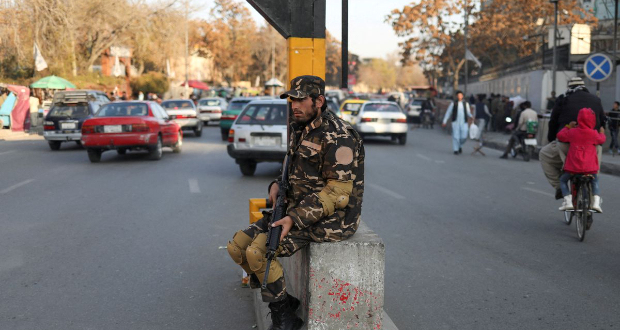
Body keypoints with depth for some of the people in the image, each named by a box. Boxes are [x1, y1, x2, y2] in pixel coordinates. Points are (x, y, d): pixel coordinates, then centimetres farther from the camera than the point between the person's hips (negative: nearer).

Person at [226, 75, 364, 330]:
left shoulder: (338, 137, -18)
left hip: (329, 220, -10)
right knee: (237, 246, 0)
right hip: (298, 210, 10)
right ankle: (284, 303, 10)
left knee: (258, 251, -24)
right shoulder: (300, 130, 11)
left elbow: (339, 192, -22)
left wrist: (294, 219, -26)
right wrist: (276, 185, 0)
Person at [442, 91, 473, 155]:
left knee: (464, 137, -3)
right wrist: (444, 122, 5)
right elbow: (448, 113, 7)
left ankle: (460, 145, 26)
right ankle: (455, 149, 8)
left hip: (464, 123, 2)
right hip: (455, 122, -2)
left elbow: (468, 113, 14)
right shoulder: (453, 104, 3)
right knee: (456, 136, -4)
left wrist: (471, 115, -9)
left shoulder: (466, 104, 9)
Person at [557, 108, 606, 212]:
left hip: (573, 166, -1)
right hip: (590, 167, 1)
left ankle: (568, 201, 2)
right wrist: (602, 132, 36)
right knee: (595, 181, 27)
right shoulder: (594, 134, -3)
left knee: (563, 180, 20)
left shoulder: (573, 132, -3)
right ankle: (596, 201, 8)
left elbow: (560, 136, 10)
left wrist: (568, 127, 22)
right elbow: (601, 140, 16)